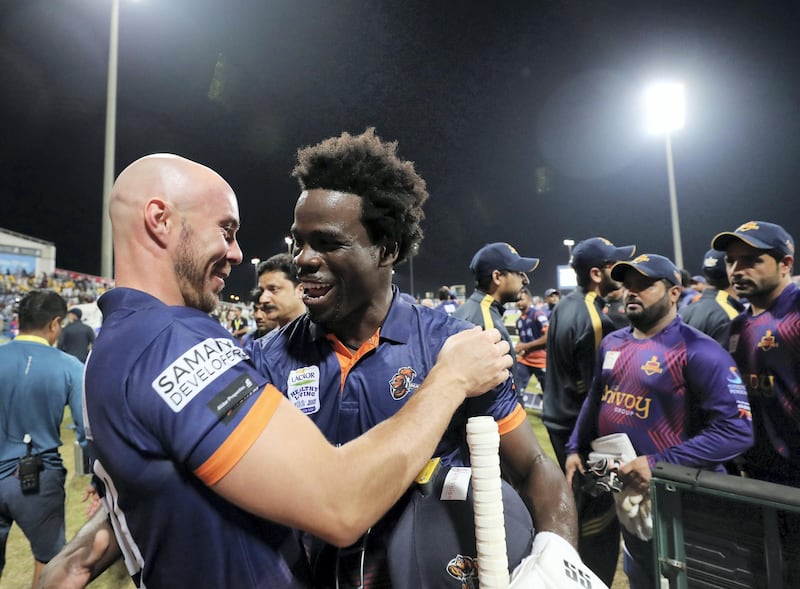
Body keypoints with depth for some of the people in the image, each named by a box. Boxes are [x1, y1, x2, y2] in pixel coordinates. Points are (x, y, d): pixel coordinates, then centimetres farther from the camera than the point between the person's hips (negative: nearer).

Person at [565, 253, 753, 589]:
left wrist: (659, 464, -28)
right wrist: (575, 449, 4)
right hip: (619, 487, 6)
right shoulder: (611, 343, 2)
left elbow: (737, 430, -24)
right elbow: (595, 400, 12)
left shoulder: (698, 351, -20)